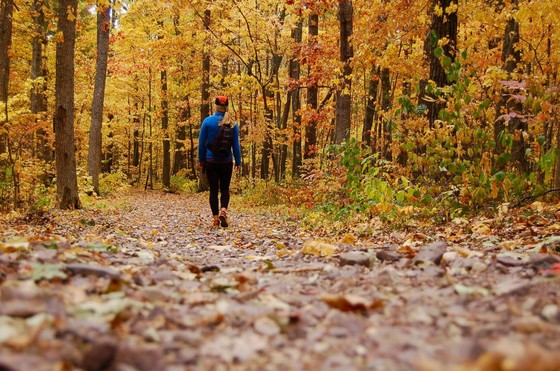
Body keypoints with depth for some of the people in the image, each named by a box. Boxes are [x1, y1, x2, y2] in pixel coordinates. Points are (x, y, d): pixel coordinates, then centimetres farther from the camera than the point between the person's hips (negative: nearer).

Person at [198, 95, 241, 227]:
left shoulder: (208, 121, -6)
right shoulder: (232, 123, -2)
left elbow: (202, 142, -3)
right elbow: (236, 144, 0)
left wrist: (201, 160, 6)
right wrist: (238, 162, 7)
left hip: (211, 161, -1)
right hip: (226, 161, 1)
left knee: (213, 190, 6)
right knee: (225, 188, 12)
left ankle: (215, 218, 4)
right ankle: (223, 210, -13)